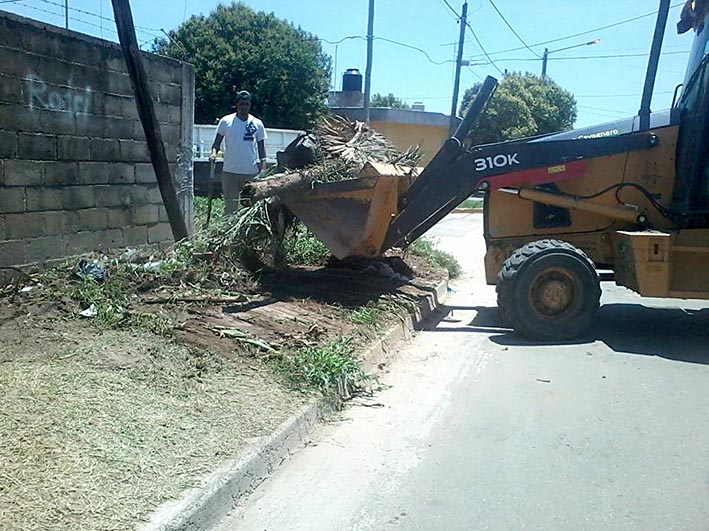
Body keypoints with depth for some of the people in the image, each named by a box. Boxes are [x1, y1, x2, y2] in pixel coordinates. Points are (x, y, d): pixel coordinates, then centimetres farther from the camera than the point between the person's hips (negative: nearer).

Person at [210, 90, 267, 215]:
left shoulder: (257, 124, 5)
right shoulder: (226, 121, 2)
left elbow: (261, 148, 8)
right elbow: (217, 142, 4)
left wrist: (263, 170, 2)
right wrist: (214, 152, -18)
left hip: (251, 172, 1)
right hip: (230, 171, -1)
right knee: (230, 206, 4)